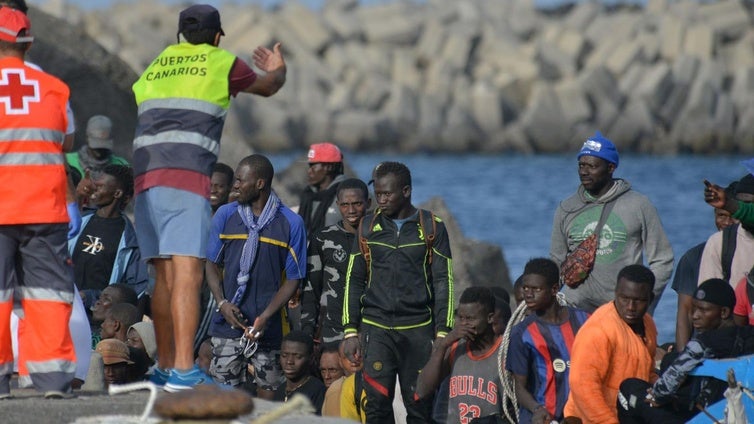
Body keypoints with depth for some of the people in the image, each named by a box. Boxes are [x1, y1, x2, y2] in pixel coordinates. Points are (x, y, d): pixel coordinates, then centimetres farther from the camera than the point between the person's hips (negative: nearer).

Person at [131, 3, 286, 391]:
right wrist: (278, 69, 52)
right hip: (186, 175, -6)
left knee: (164, 276, 12)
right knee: (187, 274, -13)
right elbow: (267, 86, 30)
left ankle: (165, 369, 14)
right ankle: (184, 370, -23)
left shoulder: (155, 67, 24)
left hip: (144, 177, 6)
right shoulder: (222, 63, 12)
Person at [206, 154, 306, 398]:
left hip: (268, 328, -2)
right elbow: (212, 265, 12)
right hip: (228, 324, 2)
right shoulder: (225, 215, 8)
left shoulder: (291, 223, 0)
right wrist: (223, 304, -6)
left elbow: (293, 278, 0)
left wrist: (265, 317, -13)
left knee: (268, 393, -1)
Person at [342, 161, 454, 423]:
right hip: (376, 330, 1)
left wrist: (443, 333, -4)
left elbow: (444, 283, 3)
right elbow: (354, 281, 12)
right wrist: (350, 331, 5)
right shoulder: (368, 227, 9)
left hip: (419, 331, -1)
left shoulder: (432, 227, 3)